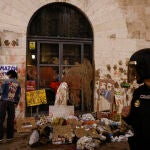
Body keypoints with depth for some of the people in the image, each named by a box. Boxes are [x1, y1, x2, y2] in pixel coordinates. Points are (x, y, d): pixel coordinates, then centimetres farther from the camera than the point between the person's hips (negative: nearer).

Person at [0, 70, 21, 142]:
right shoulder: (18, 83, 10)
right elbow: (18, 95, 10)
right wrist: (16, 103, 17)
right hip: (12, 103, 4)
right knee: (11, 119, 8)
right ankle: (9, 136, 11)